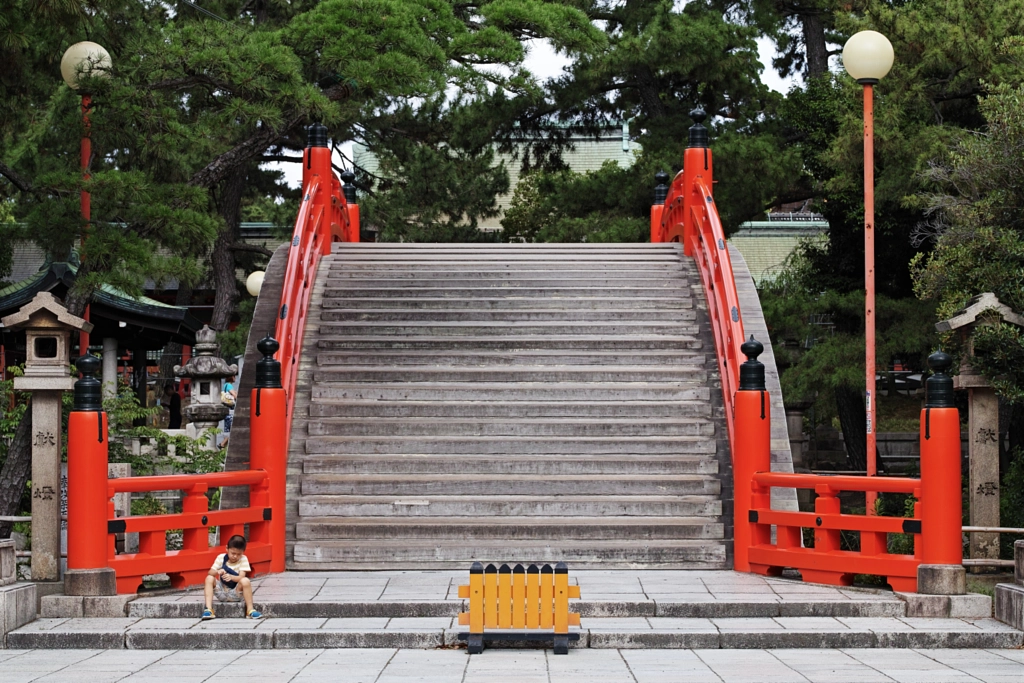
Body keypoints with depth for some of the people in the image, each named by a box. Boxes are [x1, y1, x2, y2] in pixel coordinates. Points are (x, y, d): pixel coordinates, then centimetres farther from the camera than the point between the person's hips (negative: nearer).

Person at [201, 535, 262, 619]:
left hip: (235, 594, -3)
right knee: (209, 578, -20)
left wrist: (231, 577, -39)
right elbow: (210, 573, -7)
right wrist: (218, 572, -31)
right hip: (222, 593, 3)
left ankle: (250, 609, -25)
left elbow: (241, 577, -17)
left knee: (245, 581, -31)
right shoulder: (221, 558, 0)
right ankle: (208, 609, -27)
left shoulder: (243, 559, -6)